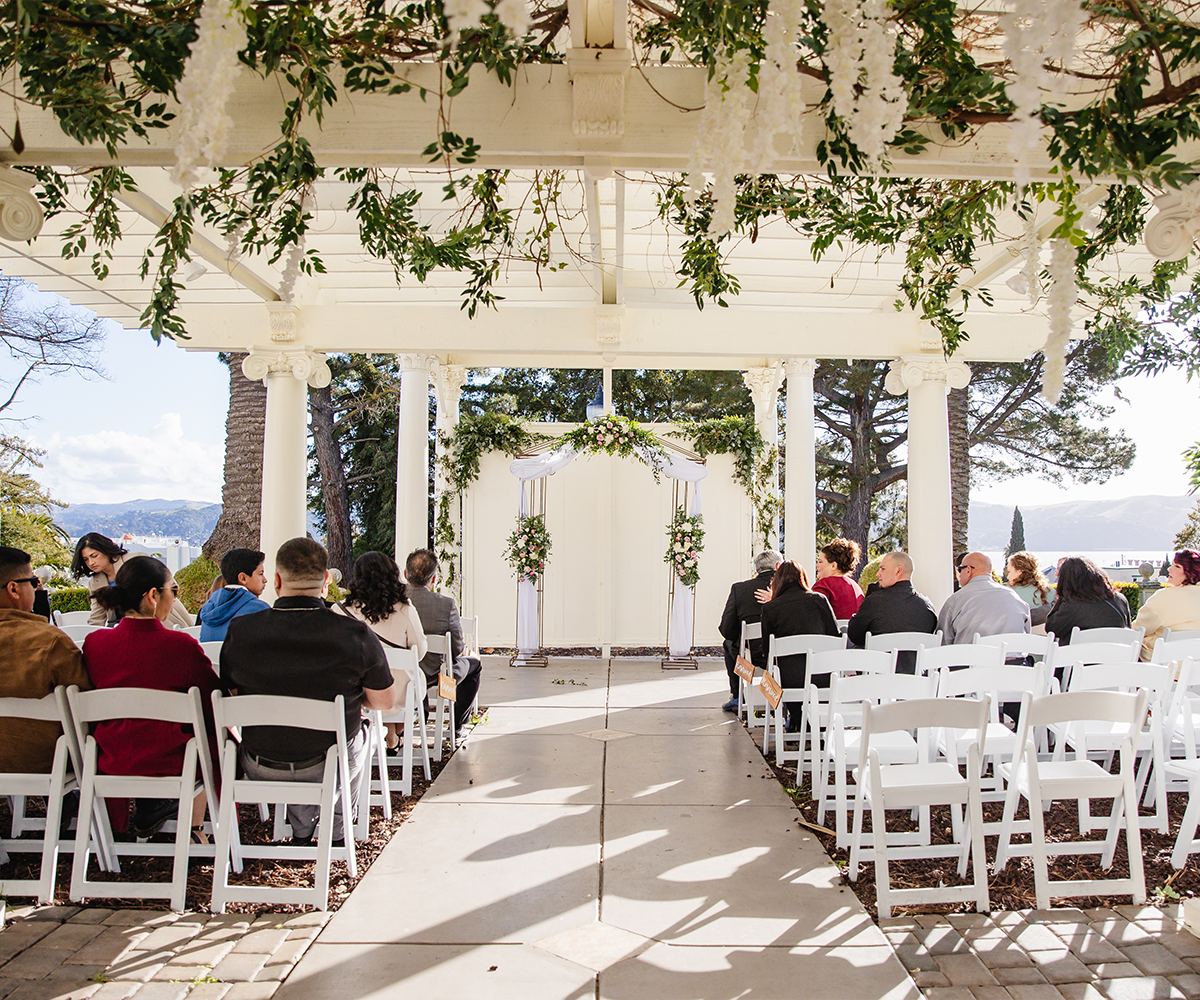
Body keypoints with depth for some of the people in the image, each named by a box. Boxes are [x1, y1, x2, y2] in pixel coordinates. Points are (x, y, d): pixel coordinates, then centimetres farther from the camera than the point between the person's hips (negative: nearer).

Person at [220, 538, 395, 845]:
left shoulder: (240, 631, -15)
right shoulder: (356, 635, -21)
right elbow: (386, 703, -9)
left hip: (260, 770, 2)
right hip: (331, 769, -2)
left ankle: (301, 831, 47)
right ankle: (338, 832, 46)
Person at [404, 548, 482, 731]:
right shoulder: (446, 604, -23)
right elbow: (457, 649, -15)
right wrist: (465, 650, 11)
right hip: (434, 675, -4)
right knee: (474, 663, 26)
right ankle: (457, 724, 29)